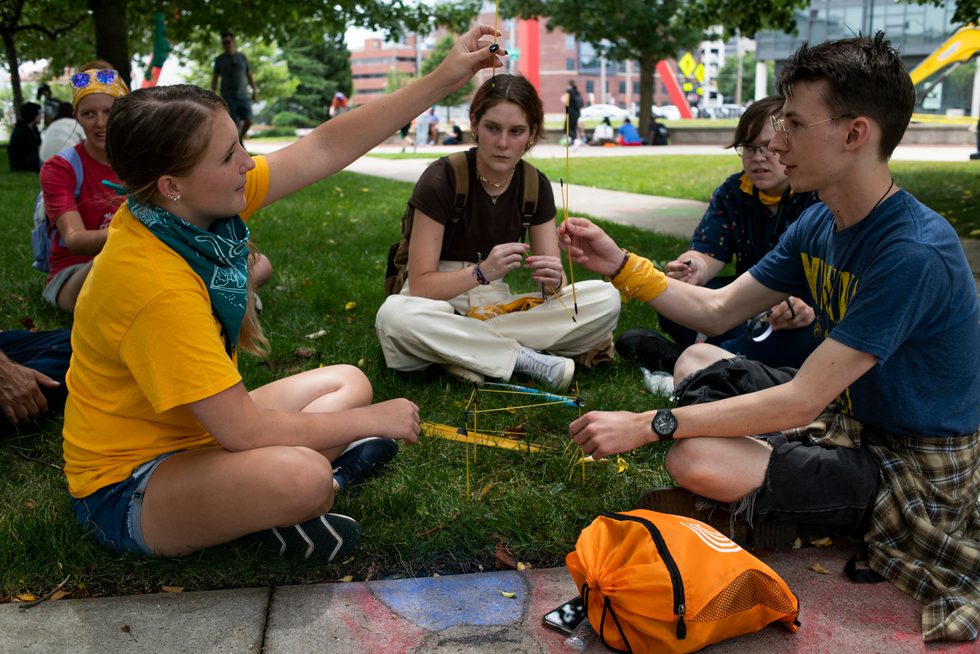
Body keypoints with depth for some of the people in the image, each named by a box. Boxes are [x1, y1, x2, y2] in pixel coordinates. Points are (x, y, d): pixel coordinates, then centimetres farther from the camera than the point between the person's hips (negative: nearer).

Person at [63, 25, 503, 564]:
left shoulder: (191, 205, -10)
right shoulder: (152, 283, -33)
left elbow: (326, 147, -7)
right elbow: (243, 429, -30)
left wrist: (442, 80, -10)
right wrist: (373, 421, -19)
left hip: (193, 430, 9)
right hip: (125, 490, -9)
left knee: (347, 382, 13)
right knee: (302, 478, -36)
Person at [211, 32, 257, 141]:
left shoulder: (242, 57, 9)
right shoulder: (219, 59, 4)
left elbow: (249, 75, 14)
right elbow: (214, 79, 5)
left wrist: (255, 91, 4)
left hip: (243, 96, 2)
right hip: (228, 97, -2)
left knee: (248, 121, -9)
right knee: (234, 125, -9)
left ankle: (239, 139, 19)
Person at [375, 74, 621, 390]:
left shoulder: (535, 185, -1)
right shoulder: (442, 178, -15)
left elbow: (554, 285, -1)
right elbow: (420, 285, -17)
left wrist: (553, 279, -26)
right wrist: (482, 272, -33)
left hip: (497, 305, 4)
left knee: (606, 299, -16)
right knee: (395, 316, -39)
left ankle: (464, 353, -19)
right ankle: (524, 357, -21)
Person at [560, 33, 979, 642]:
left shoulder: (915, 253, -29)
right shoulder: (818, 225, -1)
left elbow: (802, 399, -30)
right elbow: (716, 310, 5)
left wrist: (648, 425, -29)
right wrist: (619, 264, -5)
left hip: (918, 469, -9)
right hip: (849, 413, 9)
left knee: (694, 461, -29)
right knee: (696, 360, 14)